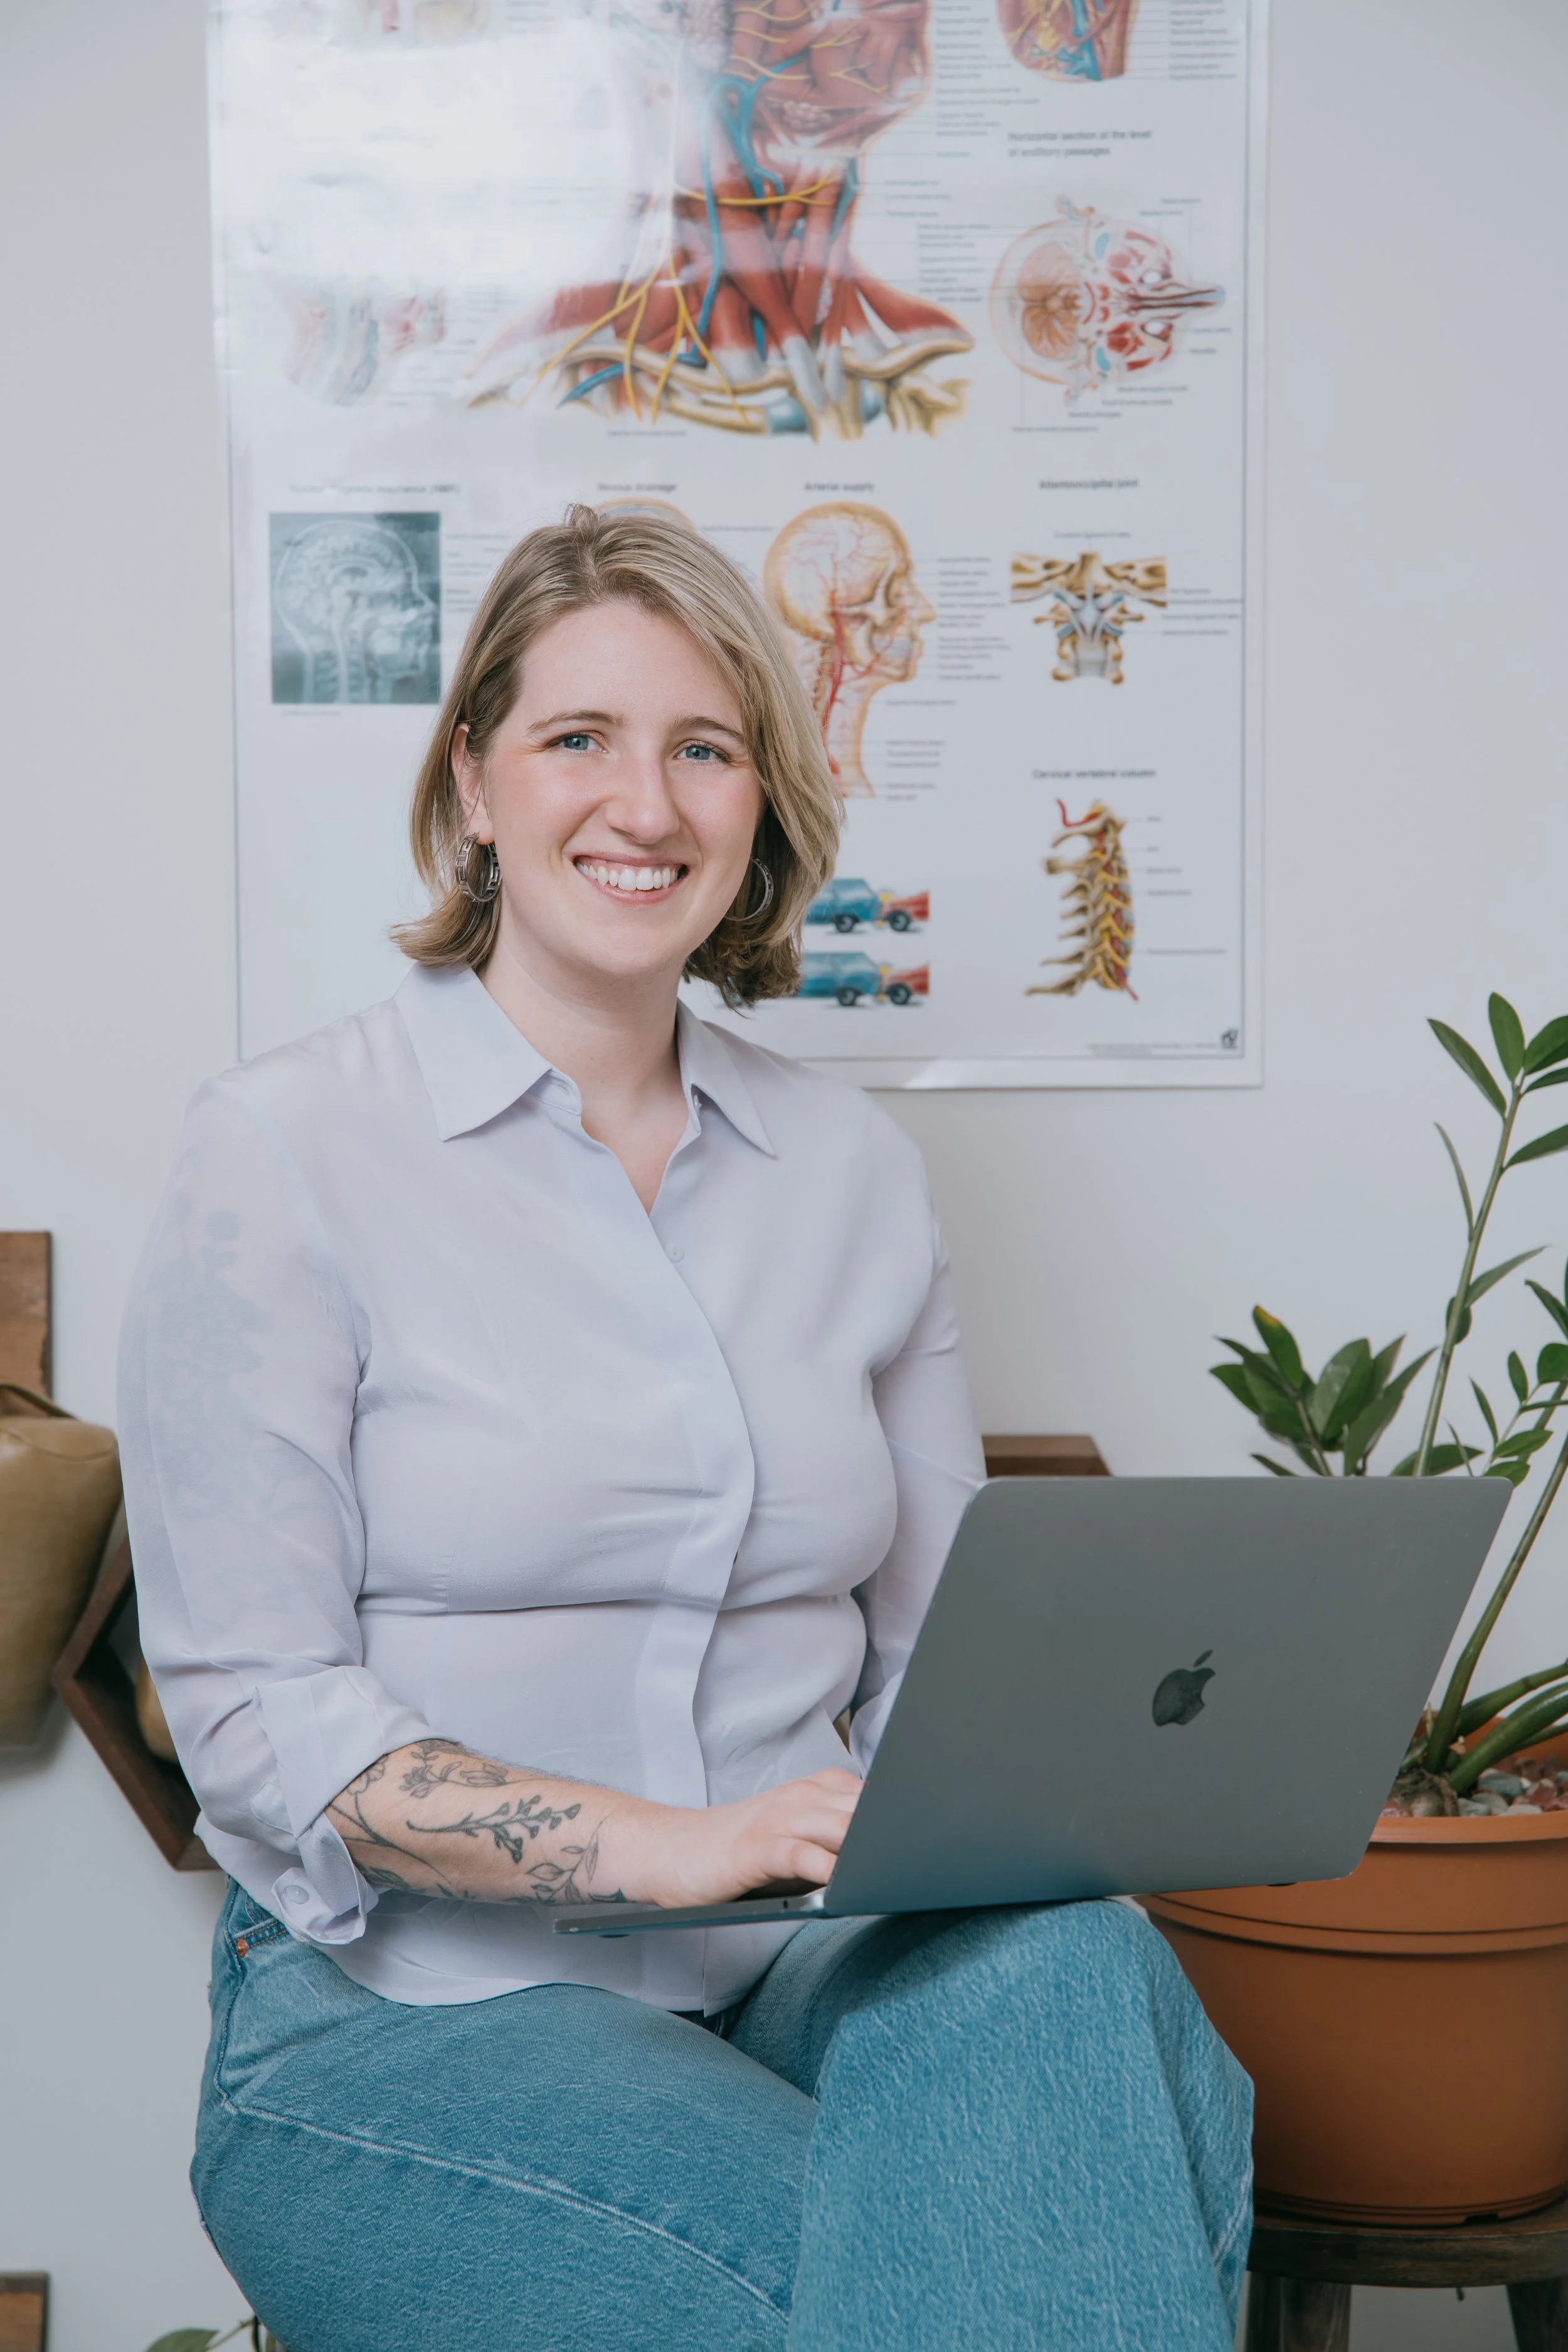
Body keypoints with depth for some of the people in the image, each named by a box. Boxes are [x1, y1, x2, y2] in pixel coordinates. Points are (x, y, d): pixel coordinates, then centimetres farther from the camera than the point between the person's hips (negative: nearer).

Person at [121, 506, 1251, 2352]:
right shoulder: (282, 1156, -4)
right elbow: (256, 1722, -9)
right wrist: (660, 1843, -22)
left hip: (800, 1972, 5)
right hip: (417, 2009, -4)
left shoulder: (855, 1174, 11)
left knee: (1072, 1965, -29)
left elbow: (935, 1649, 14)